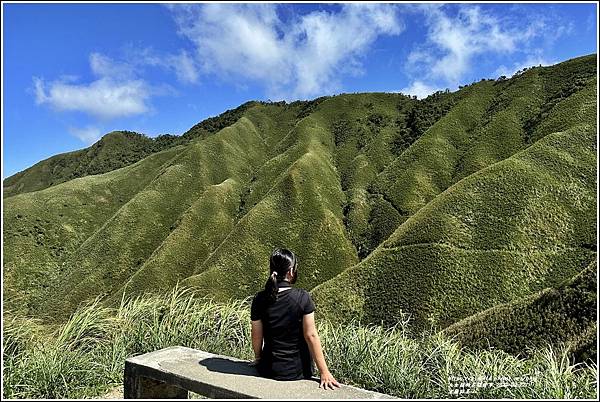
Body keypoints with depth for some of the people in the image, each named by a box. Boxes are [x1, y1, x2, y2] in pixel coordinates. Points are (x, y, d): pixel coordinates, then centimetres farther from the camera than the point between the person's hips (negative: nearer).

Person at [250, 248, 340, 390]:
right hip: (298, 371, -2)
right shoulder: (302, 297, -18)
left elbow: (256, 336, -2)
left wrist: (258, 359, 18)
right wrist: (324, 372, -9)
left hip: (269, 370, 3)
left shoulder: (260, 299, -11)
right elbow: (311, 336, -16)